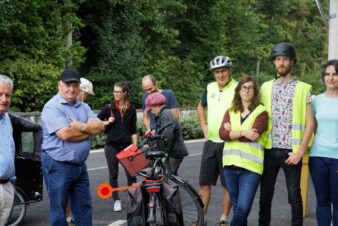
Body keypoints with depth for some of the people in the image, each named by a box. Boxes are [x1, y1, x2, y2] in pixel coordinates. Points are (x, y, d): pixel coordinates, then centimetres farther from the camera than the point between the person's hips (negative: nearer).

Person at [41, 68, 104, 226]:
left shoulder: (83, 107, 12)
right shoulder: (52, 107, -12)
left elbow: (100, 127, 1)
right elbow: (65, 134, -23)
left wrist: (82, 127, -18)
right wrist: (90, 129, -8)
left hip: (80, 165, 7)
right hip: (57, 165, -7)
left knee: (84, 207, 14)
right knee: (59, 210, 3)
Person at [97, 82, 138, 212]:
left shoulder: (131, 109, 4)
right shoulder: (109, 108, -1)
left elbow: (133, 130, 7)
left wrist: (135, 146, 1)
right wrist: (107, 122, -11)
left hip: (126, 146, 1)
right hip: (112, 146, -1)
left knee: (131, 173, -3)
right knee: (113, 174, 4)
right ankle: (116, 201, 14)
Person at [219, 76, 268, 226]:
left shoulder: (261, 112, -1)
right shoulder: (230, 111, 12)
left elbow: (253, 135, -15)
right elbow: (222, 134, -3)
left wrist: (231, 131, -4)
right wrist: (242, 132, -16)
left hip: (250, 166, -4)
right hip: (231, 164, 5)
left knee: (243, 209, -12)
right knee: (237, 208, 13)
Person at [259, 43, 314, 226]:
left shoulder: (302, 88, 0)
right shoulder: (266, 87, 9)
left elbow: (309, 123, -2)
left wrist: (300, 151, -10)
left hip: (291, 152, -3)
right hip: (269, 150, 3)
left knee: (294, 196, 4)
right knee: (265, 195, 8)